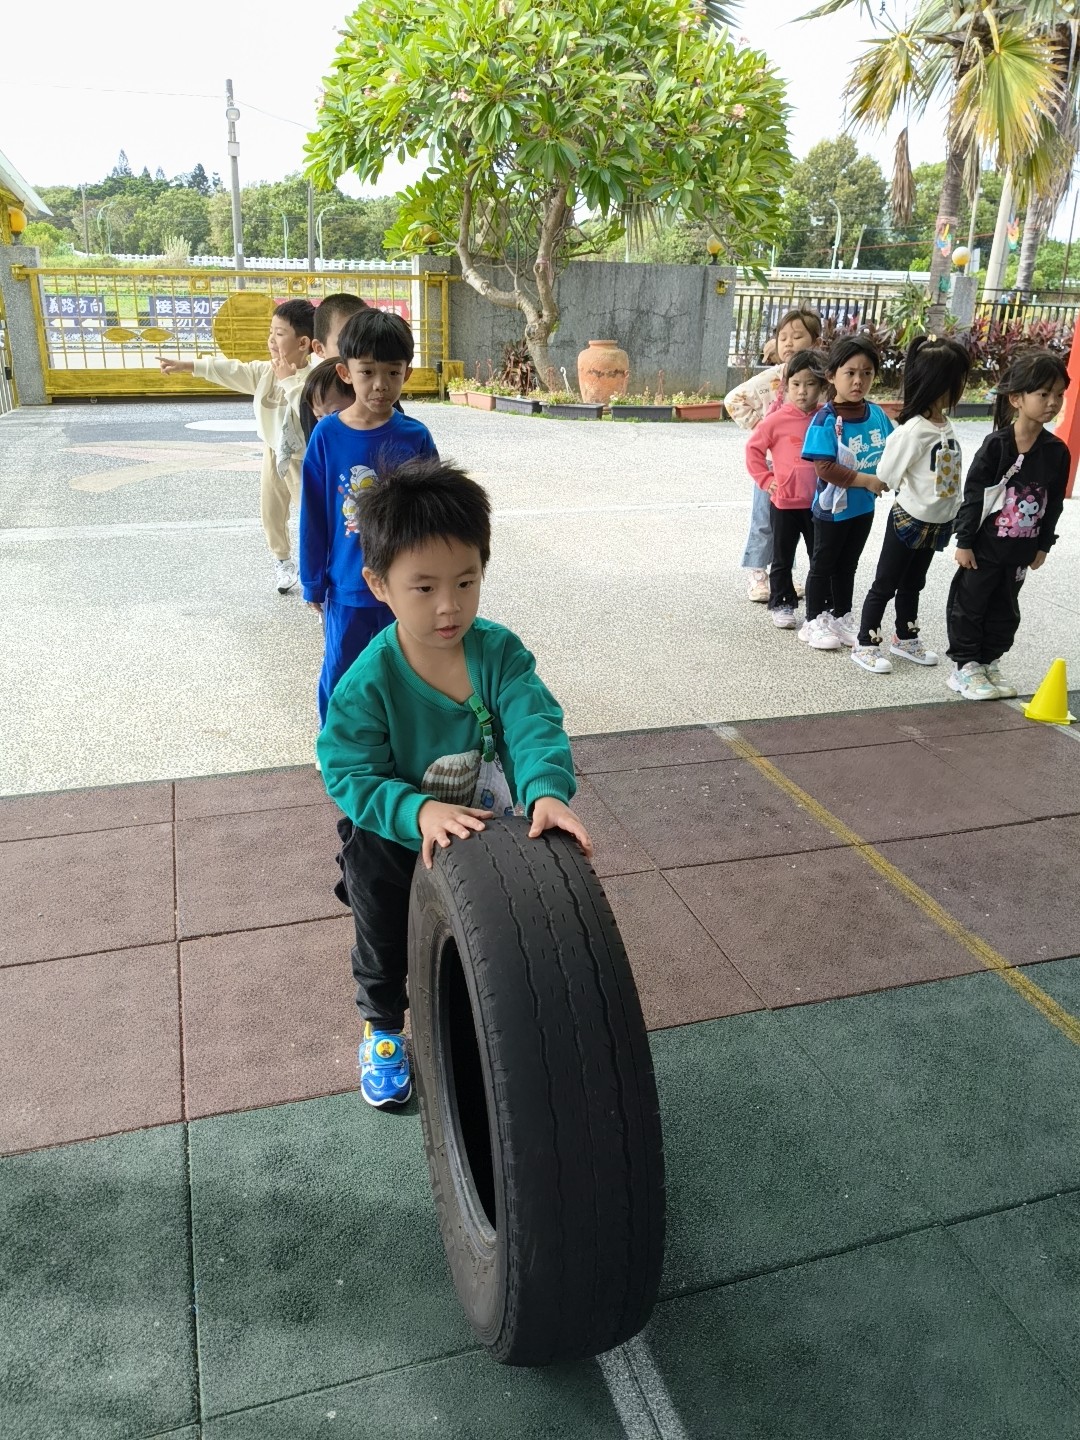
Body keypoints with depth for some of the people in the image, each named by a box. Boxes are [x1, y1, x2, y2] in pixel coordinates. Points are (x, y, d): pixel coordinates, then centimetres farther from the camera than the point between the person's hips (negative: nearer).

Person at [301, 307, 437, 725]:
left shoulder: (415, 437, -7)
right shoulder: (327, 435, -8)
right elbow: (313, 514, -2)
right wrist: (313, 580, 1)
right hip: (347, 586, 0)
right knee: (340, 675, 14)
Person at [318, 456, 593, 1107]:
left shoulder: (500, 652, -23)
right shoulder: (369, 681, -30)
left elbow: (534, 725, -32)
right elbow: (351, 774, -28)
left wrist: (547, 791, -52)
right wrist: (419, 810, -45)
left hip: (481, 828, 3)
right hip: (391, 844, -2)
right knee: (384, 945, 20)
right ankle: (384, 1027, 50)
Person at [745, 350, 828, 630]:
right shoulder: (777, 420, -10)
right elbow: (753, 448, 0)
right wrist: (766, 480, -4)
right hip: (785, 501, -2)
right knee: (783, 559, 10)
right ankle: (781, 604, 23)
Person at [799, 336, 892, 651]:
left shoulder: (876, 414, -2)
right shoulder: (826, 419, -20)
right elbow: (824, 466, -24)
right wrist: (864, 480, -25)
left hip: (864, 506, 6)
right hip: (833, 506, -5)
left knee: (848, 565, 19)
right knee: (823, 564, 9)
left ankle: (842, 618, 32)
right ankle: (815, 621, 21)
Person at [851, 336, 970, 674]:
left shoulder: (948, 426, 2)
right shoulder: (912, 431, -22)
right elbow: (888, 475, -16)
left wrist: (953, 511, 9)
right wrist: (916, 499, -5)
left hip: (937, 522, 7)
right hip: (908, 519, -7)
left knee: (912, 583, 21)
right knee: (885, 584, 3)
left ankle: (905, 639, 35)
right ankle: (865, 645, 13)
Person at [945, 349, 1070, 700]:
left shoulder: (1057, 451, -2)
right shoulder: (996, 445, -16)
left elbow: (1054, 503, 7)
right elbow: (973, 496, -14)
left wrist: (1043, 546, 9)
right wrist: (964, 542, -14)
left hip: (1021, 550, 5)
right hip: (984, 546, -5)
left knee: (1004, 610, 15)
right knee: (969, 605, 5)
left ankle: (989, 663, 28)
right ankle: (966, 667, 17)